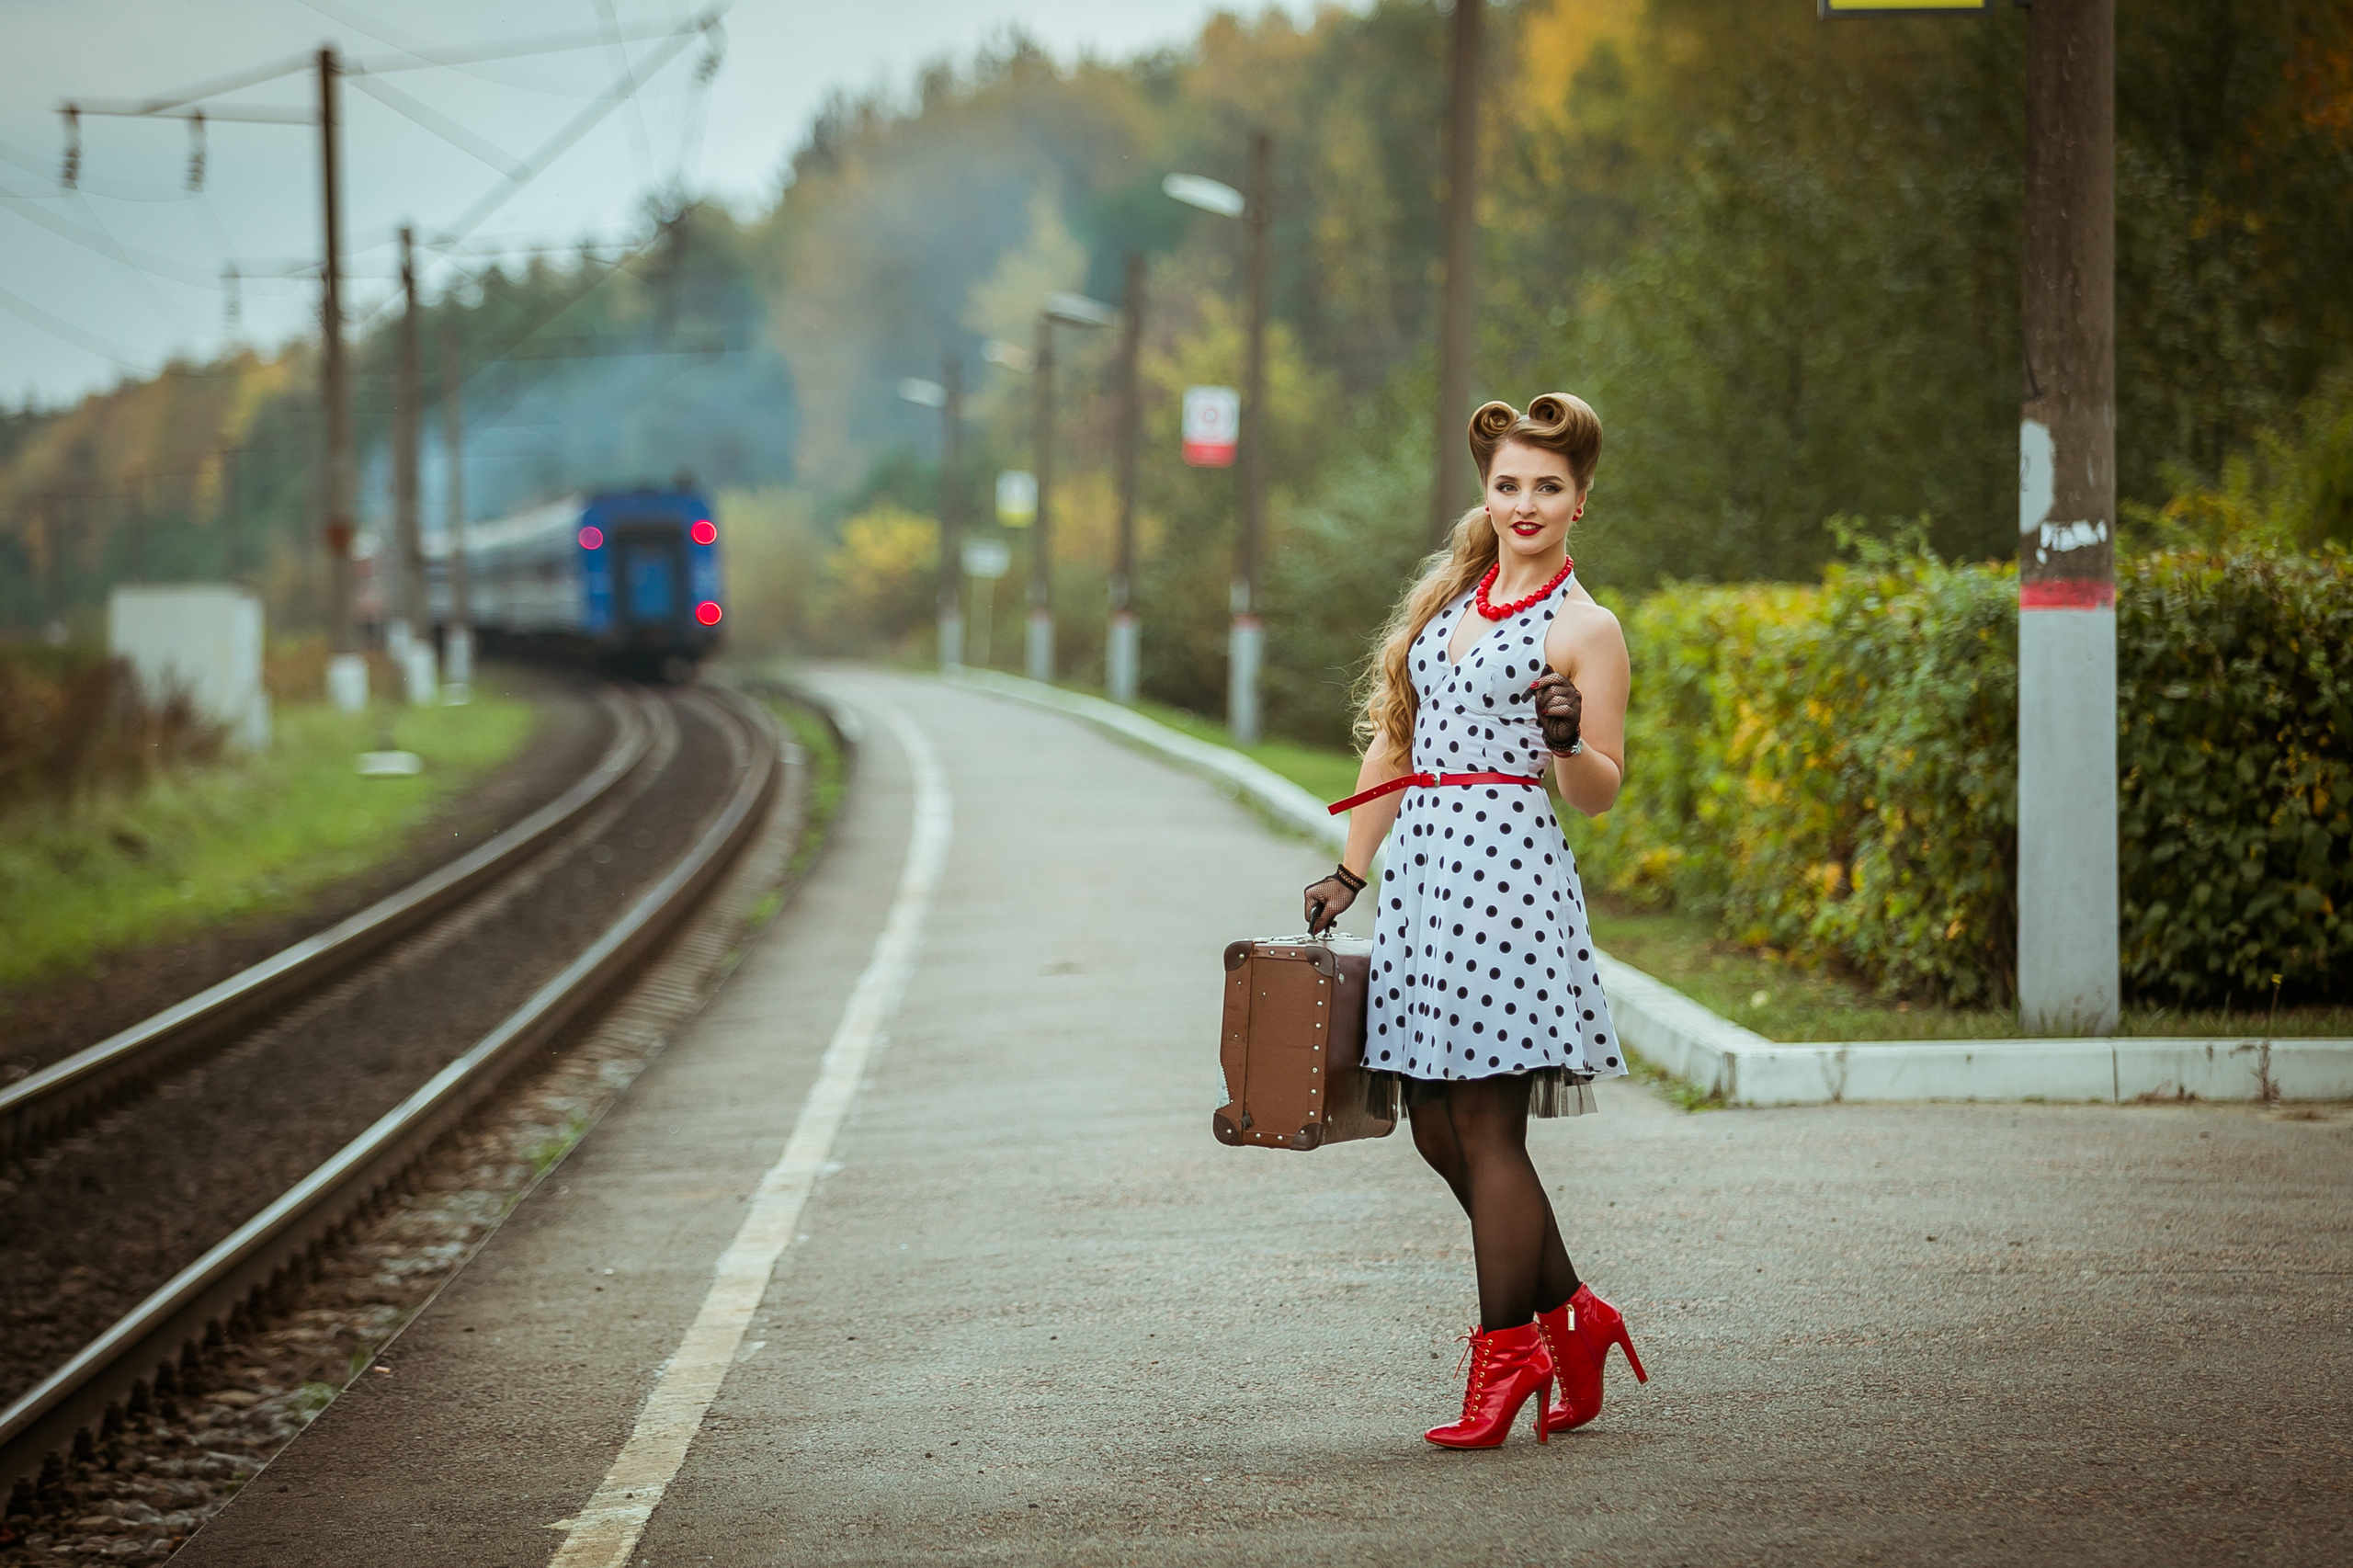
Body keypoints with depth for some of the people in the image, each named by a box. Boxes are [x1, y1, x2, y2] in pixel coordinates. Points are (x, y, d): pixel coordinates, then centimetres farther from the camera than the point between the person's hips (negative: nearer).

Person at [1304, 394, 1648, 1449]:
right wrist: (1350, 870, 19)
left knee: (1486, 1127, -6)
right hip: (1421, 872, 7)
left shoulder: (1585, 629, -3)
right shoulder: (1450, 599, 16)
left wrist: (1564, 740, -23)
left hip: (1508, 875, -7)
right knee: (1438, 1130, 7)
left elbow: (1600, 794, -3)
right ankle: (1572, 1320, 20)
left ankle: (1506, 1358, 2)